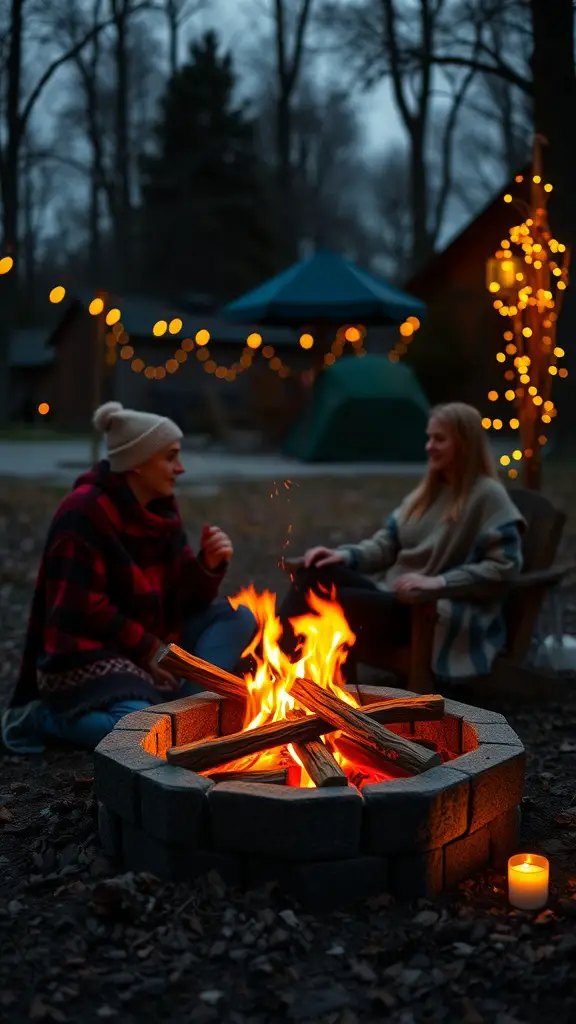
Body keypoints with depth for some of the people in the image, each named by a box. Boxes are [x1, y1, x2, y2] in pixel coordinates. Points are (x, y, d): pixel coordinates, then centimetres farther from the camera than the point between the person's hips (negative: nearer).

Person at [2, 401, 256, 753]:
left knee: (237, 617, 0)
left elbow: (183, 602, 6)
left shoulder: (162, 510, 6)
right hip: (85, 656, -8)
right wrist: (147, 649, -16)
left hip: (149, 644, 8)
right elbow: (79, 608, -21)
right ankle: (46, 716, -7)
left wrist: (210, 565, -13)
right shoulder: (84, 512, -17)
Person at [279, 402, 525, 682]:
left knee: (332, 601, -28)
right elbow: (387, 543, 18)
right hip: (393, 592, 8)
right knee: (314, 574, -16)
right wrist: (345, 554, -2)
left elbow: (504, 565, -15)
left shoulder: (488, 496, -6)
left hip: (446, 612, -8)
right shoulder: (429, 490, 20)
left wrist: (439, 581, -23)